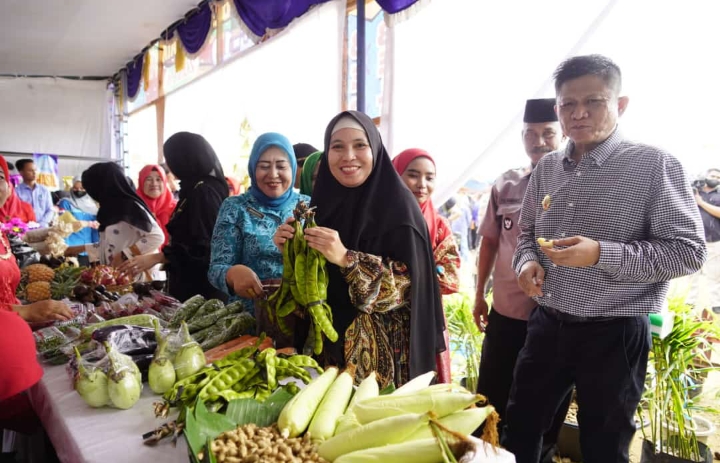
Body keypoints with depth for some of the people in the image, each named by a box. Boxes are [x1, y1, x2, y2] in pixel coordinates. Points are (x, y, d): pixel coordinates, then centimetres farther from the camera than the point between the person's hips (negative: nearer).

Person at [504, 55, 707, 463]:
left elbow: (688, 251, -14)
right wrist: (527, 261, -5)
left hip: (614, 335, -5)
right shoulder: (547, 168, 6)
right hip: (547, 325, 5)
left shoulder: (654, 164, -11)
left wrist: (600, 254, -25)